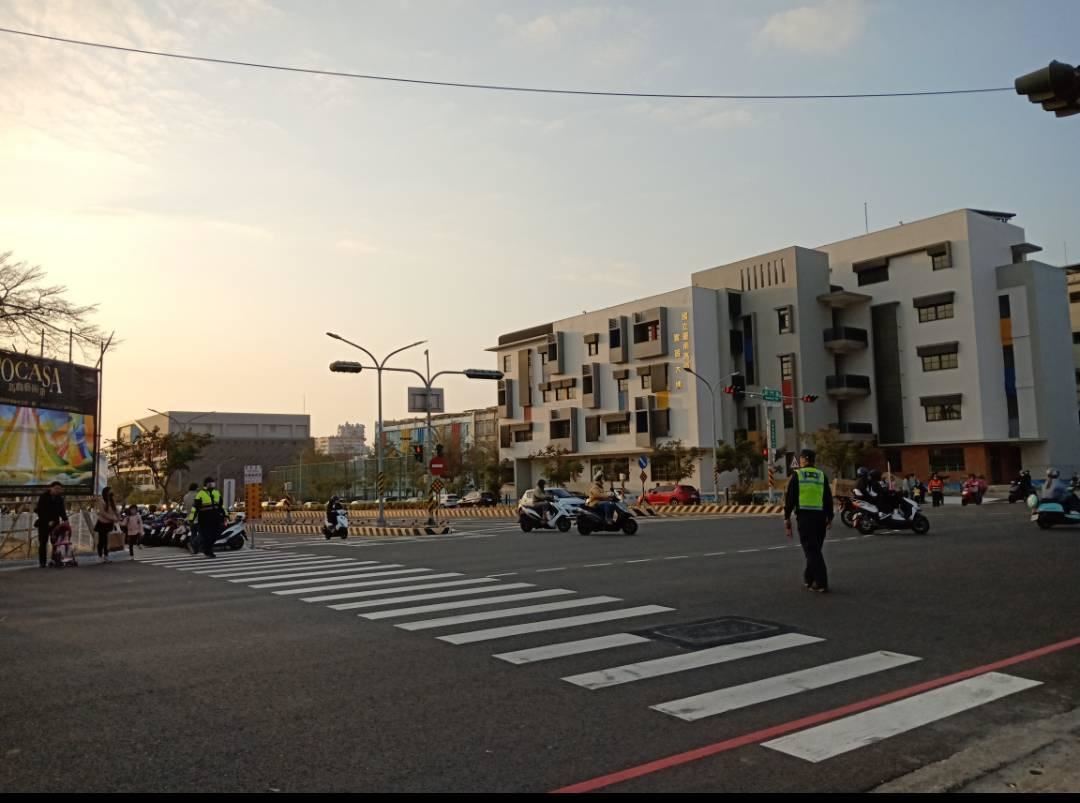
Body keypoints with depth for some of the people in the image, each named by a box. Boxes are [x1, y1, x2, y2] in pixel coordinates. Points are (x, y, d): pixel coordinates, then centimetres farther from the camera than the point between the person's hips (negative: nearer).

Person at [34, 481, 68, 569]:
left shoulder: (59, 498, 6)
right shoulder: (43, 497, -8)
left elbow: (62, 511, 6)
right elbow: (40, 511, -13)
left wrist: (65, 520, -11)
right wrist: (48, 521, -21)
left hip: (55, 523, 4)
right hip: (44, 523, -4)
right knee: (43, 543, -1)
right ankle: (42, 562, 2)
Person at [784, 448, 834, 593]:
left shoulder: (797, 475, 1)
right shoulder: (822, 476, 9)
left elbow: (790, 499, -2)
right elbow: (829, 499, 9)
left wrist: (787, 518, 3)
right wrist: (830, 518, 15)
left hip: (804, 516, -4)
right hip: (820, 516, 4)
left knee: (812, 550, -3)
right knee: (815, 549, 17)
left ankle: (821, 583, -10)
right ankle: (809, 578, 29)